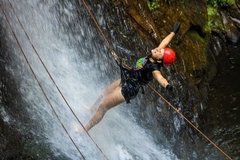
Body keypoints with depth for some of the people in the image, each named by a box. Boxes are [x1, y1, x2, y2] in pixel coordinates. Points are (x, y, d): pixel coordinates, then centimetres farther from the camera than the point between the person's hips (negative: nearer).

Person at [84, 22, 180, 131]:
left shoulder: (154, 68, -30)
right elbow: (164, 43, 5)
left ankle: (85, 129, 17)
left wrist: (167, 86, -71)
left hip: (128, 89, -9)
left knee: (102, 107, -2)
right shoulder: (152, 56, -9)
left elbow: (160, 78, -50)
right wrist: (173, 32, 18)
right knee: (104, 94, 31)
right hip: (125, 79, 9)